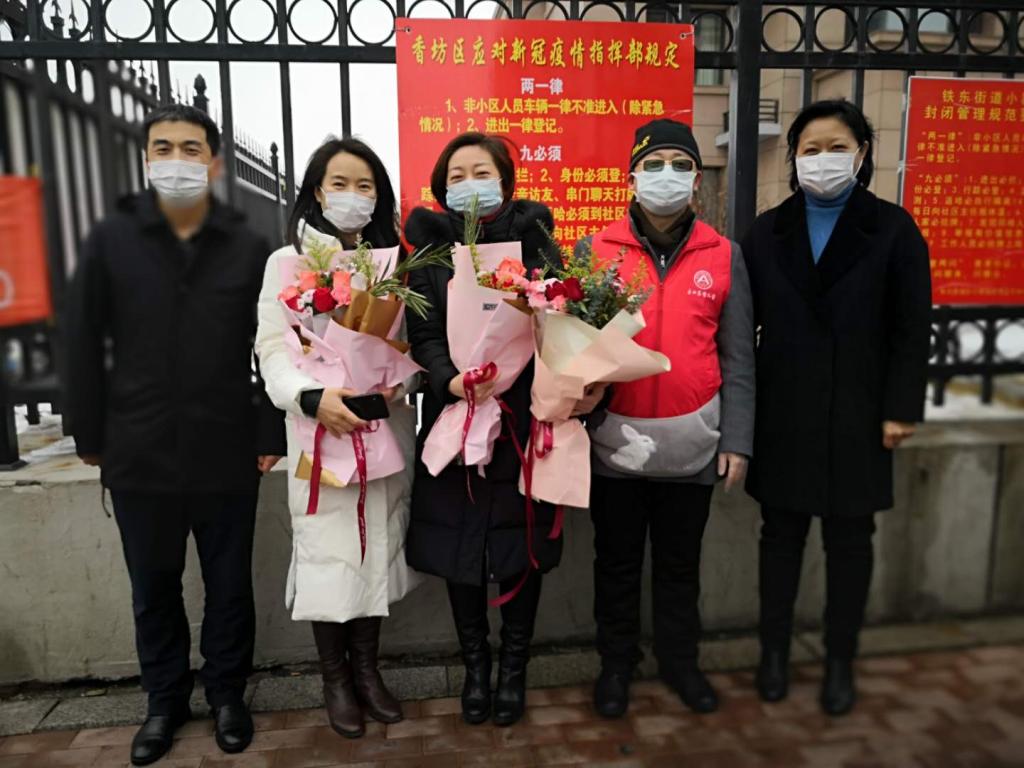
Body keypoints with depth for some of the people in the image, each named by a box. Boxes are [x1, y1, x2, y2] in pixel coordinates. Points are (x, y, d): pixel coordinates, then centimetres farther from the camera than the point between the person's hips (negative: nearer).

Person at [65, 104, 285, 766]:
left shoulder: (250, 248, -1)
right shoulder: (111, 240, 1)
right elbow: (85, 346, 3)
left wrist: (271, 435, -3)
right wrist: (90, 436, 2)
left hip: (227, 454, -1)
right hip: (139, 455, 1)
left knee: (229, 585, 13)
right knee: (153, 589, 16)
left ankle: (227, 693, 34)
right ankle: (166, 699, 36)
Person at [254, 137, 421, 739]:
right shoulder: (287, 261, 3)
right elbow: (274, 349, -5)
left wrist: (397, 385, -16)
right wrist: (312, 397, -22)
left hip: (387, 429, 3)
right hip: (320, 428, -2)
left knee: (378, 548, 10)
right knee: (328, 553, 3)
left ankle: (368, 668, 28)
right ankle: (335, 679, 22)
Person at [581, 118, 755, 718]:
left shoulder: (724, 256, 2)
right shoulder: (595, 251, -2)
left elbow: (738, 356, 2)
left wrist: (737, 439, -2)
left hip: (693, 444, 1)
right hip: (615, 443, 0)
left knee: (681, 564, 18)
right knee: (617, 563, 15)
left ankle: (680, 659, 39)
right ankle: (617, 662, 36)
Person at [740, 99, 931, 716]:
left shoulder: (892, 229, 1)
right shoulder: (767, 231, 7)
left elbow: (913, 330, -1)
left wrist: (901, 409, -8)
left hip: (857, 415, -1)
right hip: (782, 413, 2)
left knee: (849, 540, 10)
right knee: (781, 533, 11)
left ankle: (841, 662, 27)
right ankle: (775, 651, 28)